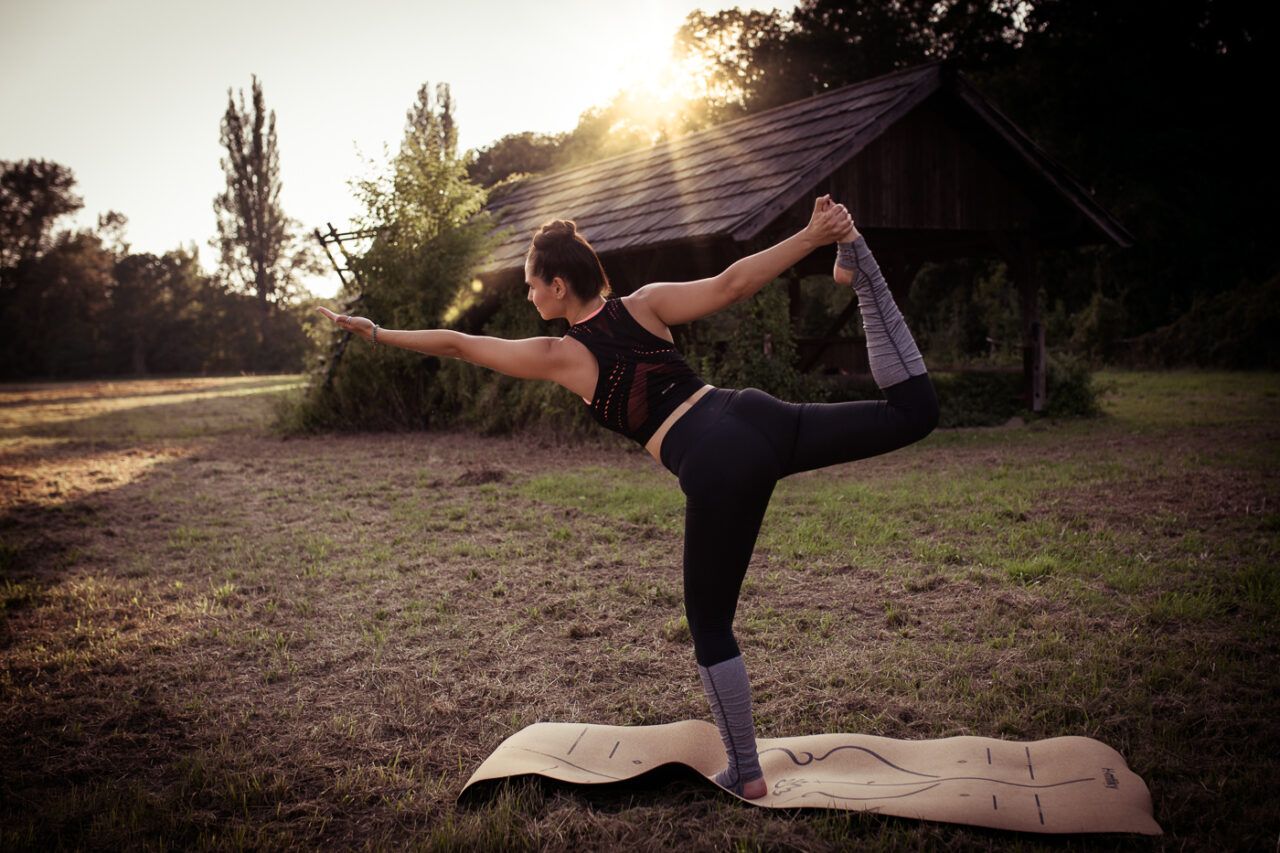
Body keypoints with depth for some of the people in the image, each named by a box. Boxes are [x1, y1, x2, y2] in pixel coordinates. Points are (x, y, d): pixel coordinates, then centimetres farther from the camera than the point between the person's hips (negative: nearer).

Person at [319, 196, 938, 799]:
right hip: (758, 417, 4)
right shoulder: (644, 304, 15)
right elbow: (731, 284, 1)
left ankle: (745, 774, 22)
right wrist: (811, 235, 2)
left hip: (718, 468, -4)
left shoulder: (558, 356, 6)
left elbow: (455, 344, 16)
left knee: (711, 624, 13)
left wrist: (376, 333, 27)